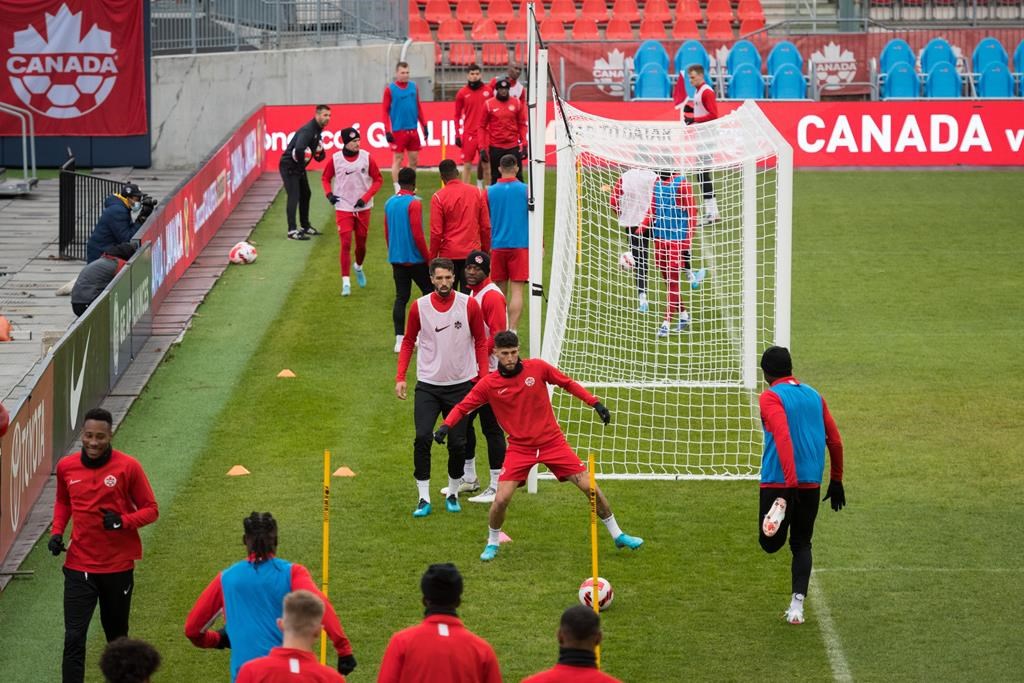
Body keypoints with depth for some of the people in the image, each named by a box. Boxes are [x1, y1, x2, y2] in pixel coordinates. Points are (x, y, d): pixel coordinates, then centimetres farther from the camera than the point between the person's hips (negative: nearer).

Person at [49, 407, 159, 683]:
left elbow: (150, 510, -3)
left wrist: (123, 521, -21)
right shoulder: (66, 467, -1)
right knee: (74, 638, -8)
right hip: (79, 566, 1)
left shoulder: (128, 467, -10)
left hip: (118, 566, -1)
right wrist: (57, 531, 2)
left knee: (116, 634, 16)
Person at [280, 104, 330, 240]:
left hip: (299, 167, 11)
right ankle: (292, 231, -16)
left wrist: (320, 152, -6)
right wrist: (301, 160, -24)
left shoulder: (317, 131, 8)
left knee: (305, 194, 20)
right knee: (294, 196, -15)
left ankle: (305, 226, 34)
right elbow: (299, 148, -41)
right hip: (289, 166, -11)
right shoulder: (308, 130, -24)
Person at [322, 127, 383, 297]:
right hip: (343, 208, -2)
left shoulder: (366, 158, -6)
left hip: (363, 208, 2)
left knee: (361, 243, 13)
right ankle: (346, 282, -8)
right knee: (346, 244, -11)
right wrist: (329, 194, -10)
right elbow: (325, 178, 9)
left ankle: (359, 268, 44)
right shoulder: (335, 159, -7)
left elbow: (378, 180, 1)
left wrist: (366, 198, -11)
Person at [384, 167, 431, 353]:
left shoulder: (389, 203, 7)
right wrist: (428, 258, -8)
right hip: (415, 258, -6)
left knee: (401, 297, 6)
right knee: (429, 292, 9)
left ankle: (399, 339, -1)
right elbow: (417, 234, -17)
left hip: (396, 259, 6)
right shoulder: (414, 203, -13)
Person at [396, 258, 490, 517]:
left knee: (458, 443, 2)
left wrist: (483, 377, -3)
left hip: (461, 385, 0)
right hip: (428, 386, 0)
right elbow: (408, 342, 8)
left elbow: (481, 342, 4)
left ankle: (453, 494, 22)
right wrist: (400, 377, 0)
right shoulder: (419, 306, -3)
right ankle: (424, 499, -5)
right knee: (422, 438, -13)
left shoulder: (469, 305, -5)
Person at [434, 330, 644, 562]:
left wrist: (595, 403, 0)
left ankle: (617, 535, 15)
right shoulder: (488, 384, -7)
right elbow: (463, 407, -2)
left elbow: (568, 384, 5)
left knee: (590, 487, -3)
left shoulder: (537, 367, -6)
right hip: (519, 448, -1)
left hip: (552, 441, 1)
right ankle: (492, 544, 13)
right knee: (501, 499, -15)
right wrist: (445, 426, -19)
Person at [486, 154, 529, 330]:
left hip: (497, 246, 2)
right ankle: (512, 333, -15)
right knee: (516, 292, -5)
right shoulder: (526, 190, -3)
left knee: (500, 293, 12)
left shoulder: (489, 192, 2)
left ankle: (499, 333, 15)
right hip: (521, 245, -2)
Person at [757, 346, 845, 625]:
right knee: (801, 545, 15)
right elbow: (835, 440, 14)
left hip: (778, 482, -5)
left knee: (770, 544, 6)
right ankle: (797, 604, 0)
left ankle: (780, 506, -26)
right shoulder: (813, 395, 12)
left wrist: (790, 483, -25)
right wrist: (836, 481, 23)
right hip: (812, 483, 5)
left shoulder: (770, 398, -6)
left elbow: (783, 437, -20)